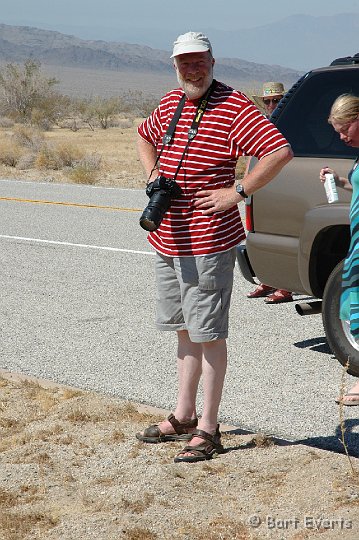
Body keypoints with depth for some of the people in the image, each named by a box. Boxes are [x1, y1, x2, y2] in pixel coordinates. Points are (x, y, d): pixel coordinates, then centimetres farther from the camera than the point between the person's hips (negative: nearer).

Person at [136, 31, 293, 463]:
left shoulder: (234, 107, -12)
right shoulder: (169, 104, 11)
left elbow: (280, 152, -21)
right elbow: (144, 137, 31)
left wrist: (237, 193, -19)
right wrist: (153, 175, 13)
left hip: (208, 243, -8)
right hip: (167, 239, 8)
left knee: (208, 334, -2)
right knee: (185, 330, 16)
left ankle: (208, 428, 5)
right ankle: (183, 416, 27)